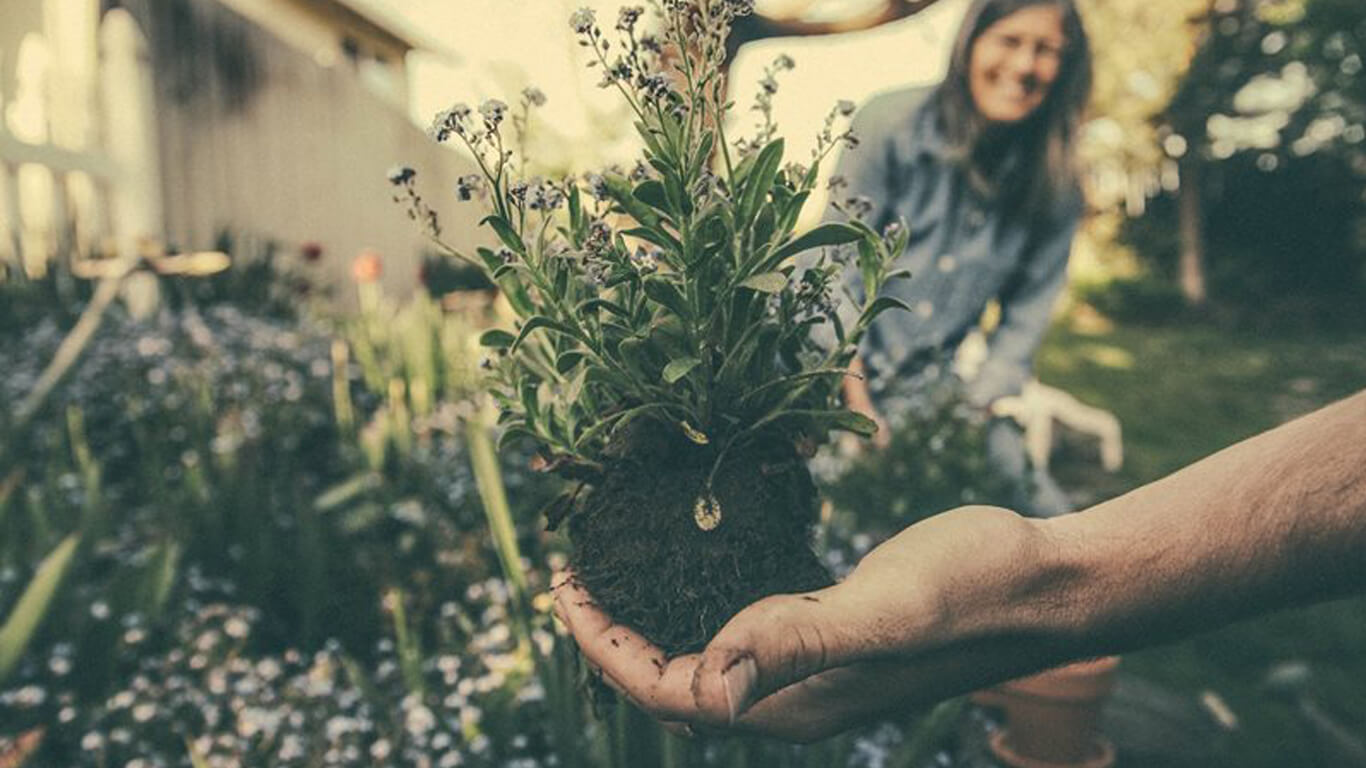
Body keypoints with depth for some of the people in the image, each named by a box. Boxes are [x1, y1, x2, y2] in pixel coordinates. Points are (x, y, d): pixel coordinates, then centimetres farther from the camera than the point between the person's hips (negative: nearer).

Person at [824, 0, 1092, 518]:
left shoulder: (1054, 188, -1)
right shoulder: (893, 125, -10)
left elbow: (1025, 319, 4)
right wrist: (859, 404, -15)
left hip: (932, 390, 4)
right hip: (831, 368, -3)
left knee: (1046, 516, -10)